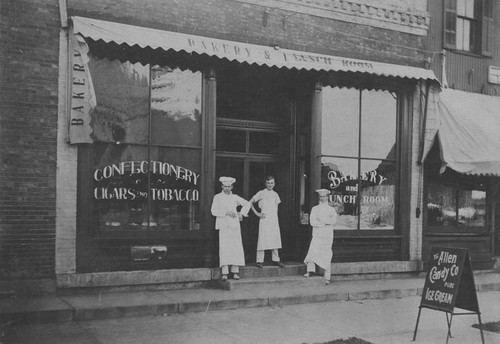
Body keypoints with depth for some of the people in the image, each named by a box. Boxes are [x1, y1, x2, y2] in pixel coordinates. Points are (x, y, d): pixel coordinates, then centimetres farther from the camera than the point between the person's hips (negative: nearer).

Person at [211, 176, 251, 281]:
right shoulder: (217, 197, 6)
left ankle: (235, 272, 4)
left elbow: (247, 204, 25)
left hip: (235, 225, 3)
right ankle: (224, 273, -12)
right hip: (223, 226, -3)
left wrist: (242, 213, 13)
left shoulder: (235, 197, 15)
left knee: (236, 248, -2)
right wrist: (226, 212, -11)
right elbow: (214, 211, -3)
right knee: (224, 248, -11)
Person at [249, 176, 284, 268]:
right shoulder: (261, 193, 0)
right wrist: (257, 213, -6)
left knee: (275, 239, 4)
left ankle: (276, 260, 12)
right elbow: (250, 202, 0)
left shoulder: (275, 194, 14)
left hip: (274, 220, 5)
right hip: (264, 220, -5)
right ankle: (259, 261, -4)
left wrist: (276, 217, 12)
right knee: (262, 239, -7)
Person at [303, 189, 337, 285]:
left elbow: (334, 220, -10)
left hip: (327, 236, -1)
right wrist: (326, 223, -9)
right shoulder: (314, 209, 11)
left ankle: (327, 278, -2)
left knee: (327, 258, -2)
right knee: (312, 252, -16)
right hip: (317, 235, 1)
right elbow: (312, 222, -4)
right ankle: (310, 271, -19)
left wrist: (320, 220, -13)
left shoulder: (331, 210, 9)